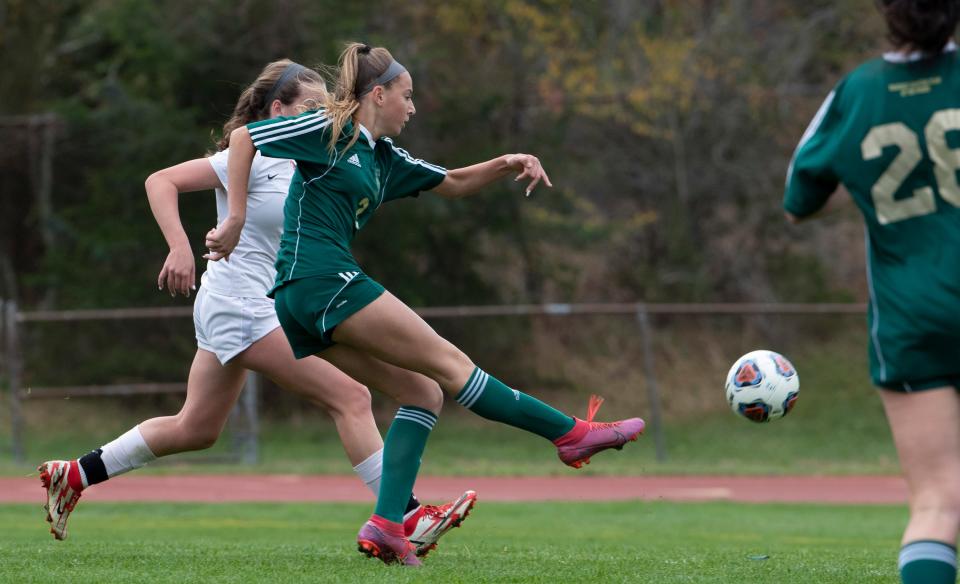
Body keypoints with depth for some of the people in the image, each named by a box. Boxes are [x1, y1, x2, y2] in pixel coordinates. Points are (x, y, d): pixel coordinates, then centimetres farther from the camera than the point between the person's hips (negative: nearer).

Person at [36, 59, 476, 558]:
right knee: (351, 399, -14)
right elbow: (161, 181, -15)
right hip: (240, 306, -10)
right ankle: (406, 518, -16)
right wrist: (180, 249, -26)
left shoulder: (297, 164, 13)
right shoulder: (253, 157, -13)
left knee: (195, 429, 18)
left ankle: (73, 476, 25)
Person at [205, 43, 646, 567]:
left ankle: (387, 525, -8)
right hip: (322, 279, -10)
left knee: (422, 394, 3)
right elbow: (244, 138, -7)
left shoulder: (383, 158, 21)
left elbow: (451, 184, 29)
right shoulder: (331, 130, -4)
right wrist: (236, 218, -12)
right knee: (448, 362, -7)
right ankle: (572, 434, -4)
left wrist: (506, 165, 12)